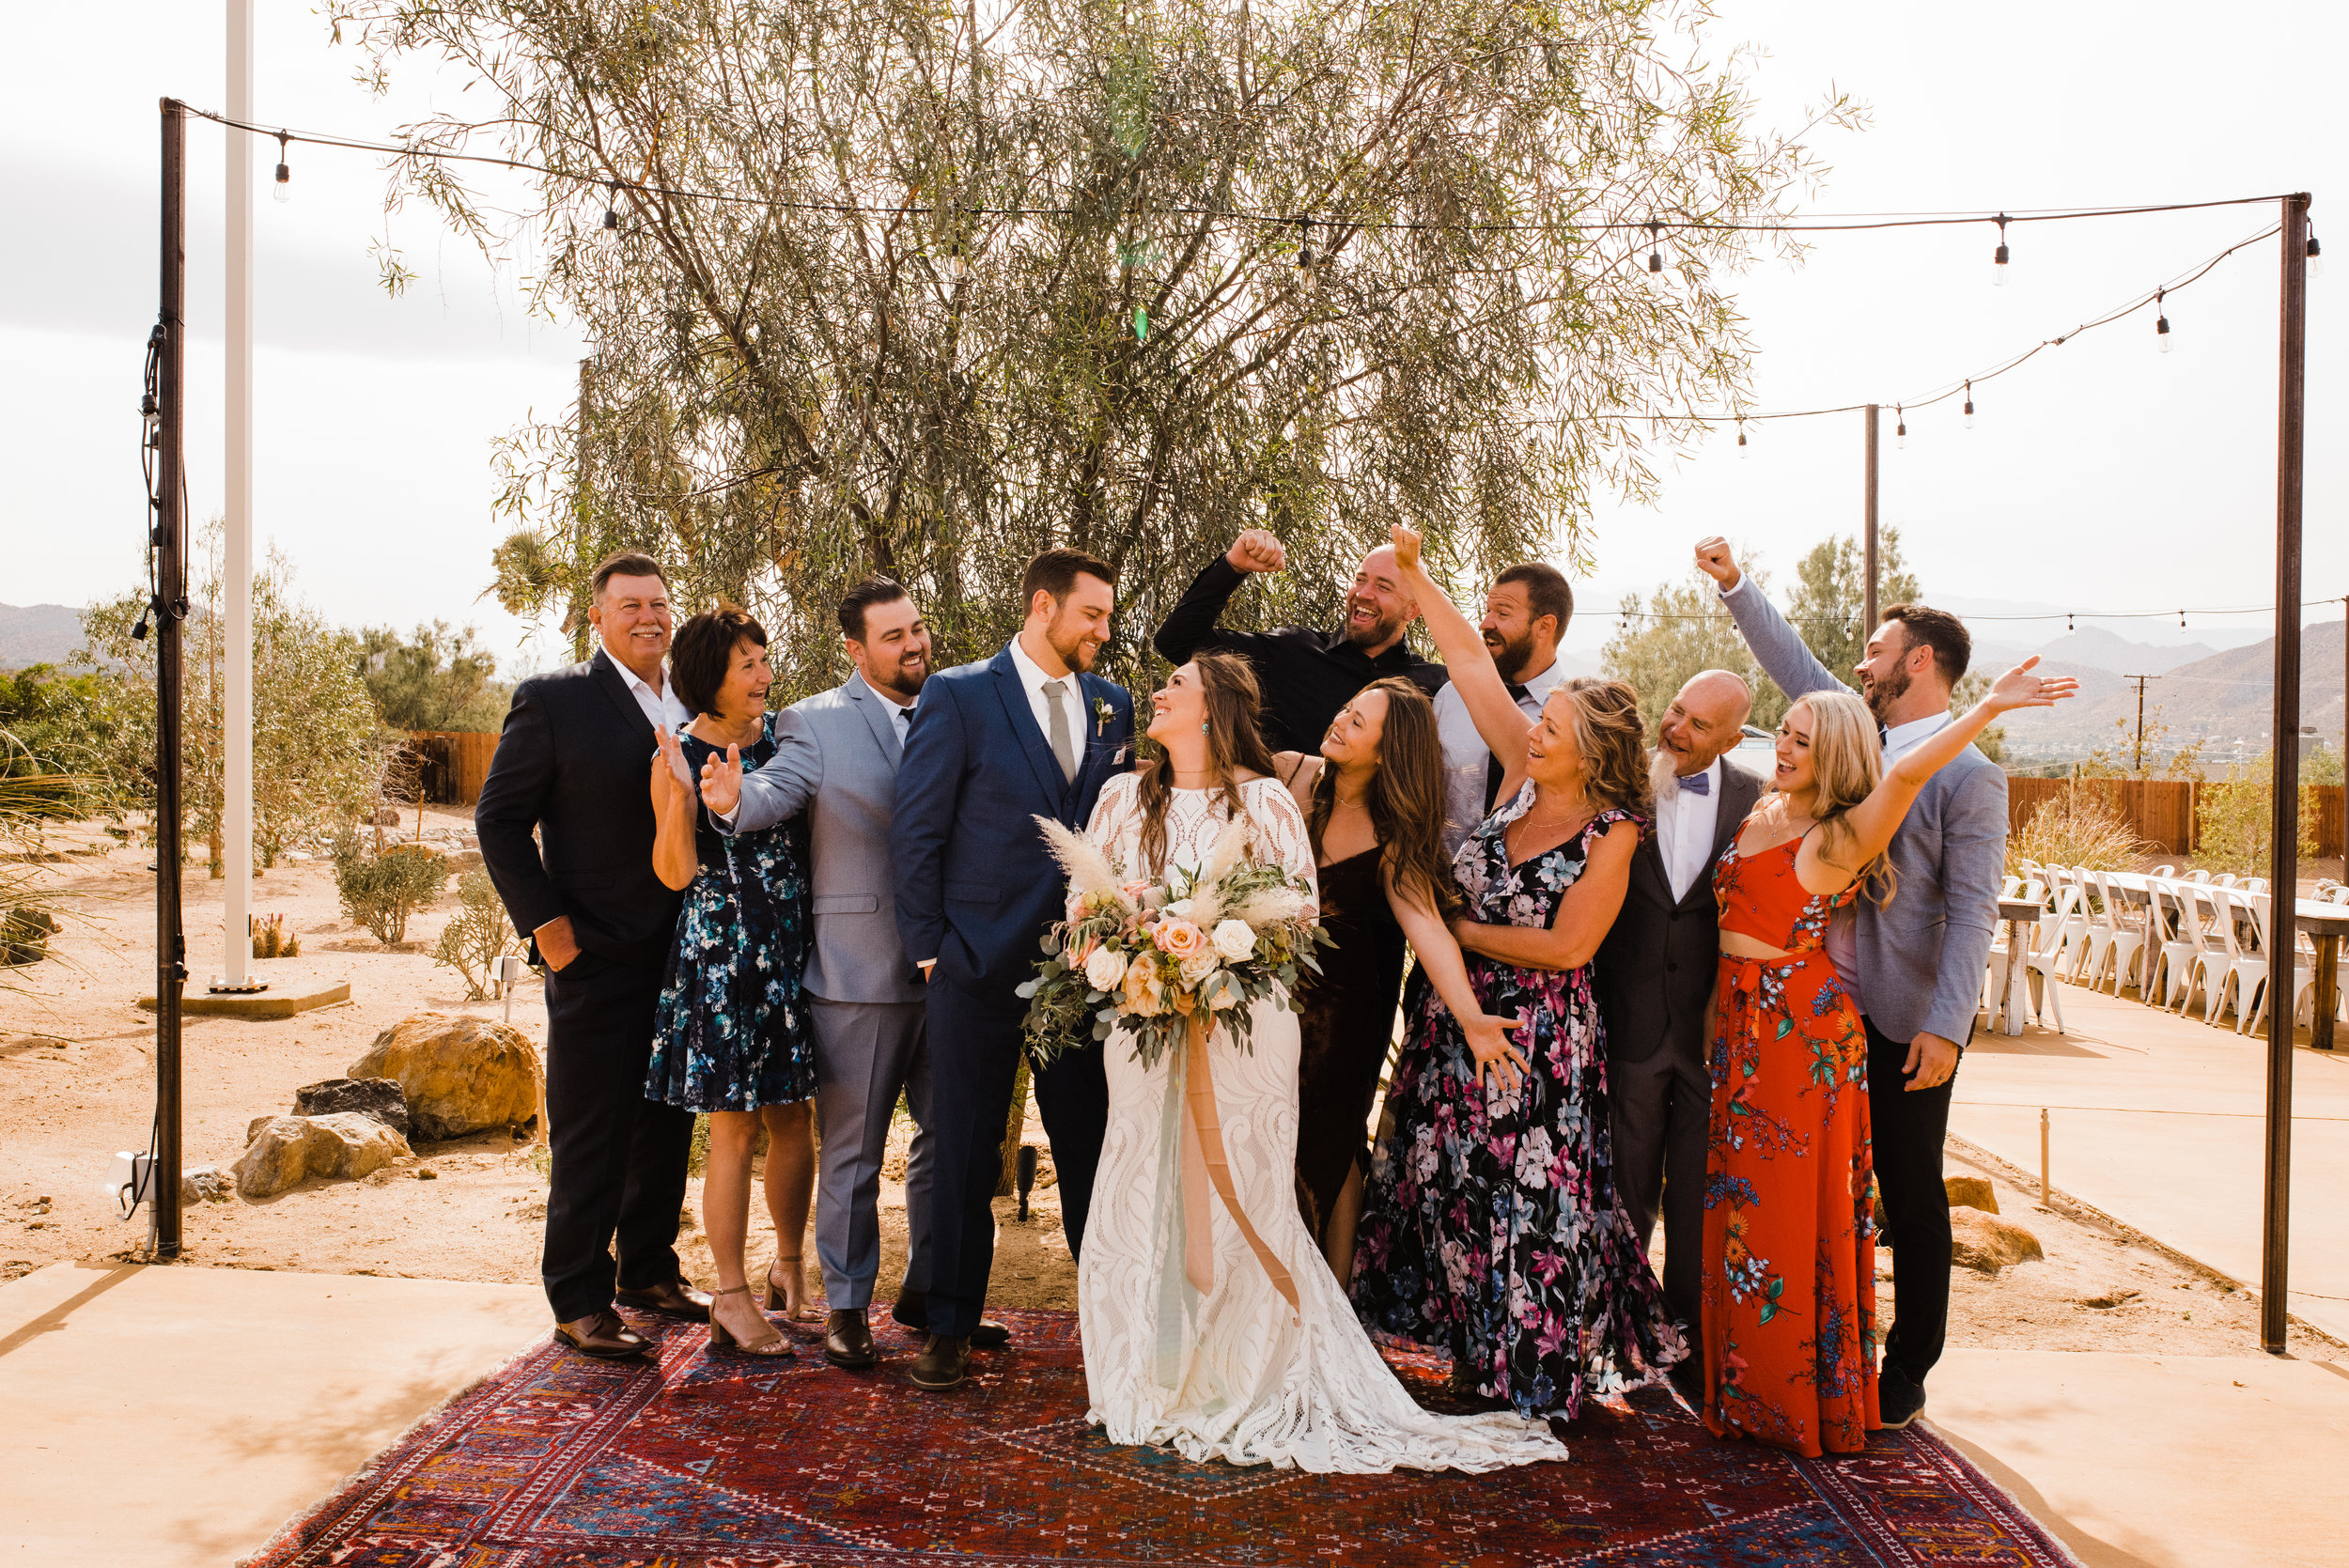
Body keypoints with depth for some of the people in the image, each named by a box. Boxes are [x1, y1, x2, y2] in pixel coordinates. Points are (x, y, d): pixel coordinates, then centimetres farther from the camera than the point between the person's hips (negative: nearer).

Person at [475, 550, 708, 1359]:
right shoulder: (552, 700, -5)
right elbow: (499, 819, -4)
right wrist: (546, 923, -10)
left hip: (686, 958, 6)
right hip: (598, 959, -5)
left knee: (668, 1126, 15)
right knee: (590, 1137, 1)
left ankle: (648, 1269, 31)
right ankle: (580, 1300, 12)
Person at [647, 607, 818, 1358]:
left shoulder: (784, 734, 7)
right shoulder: (680, 754, -4)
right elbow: (676, 871, -11)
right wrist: (681, 793, -21)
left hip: (793, 949, 4)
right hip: (720, 951, -4)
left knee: (794, 1119, 10)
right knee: (734, 1127, 0)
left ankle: (789, 1267, 28)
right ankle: (732, 1298, 11)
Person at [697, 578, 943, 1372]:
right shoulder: (816, 722, -6)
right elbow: (778, 789, -22)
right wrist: (734, 797, -44)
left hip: (947, 967, 5)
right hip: (860, 972, -5)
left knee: (947, 1138, 15)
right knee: (852, 1151, 5)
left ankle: (929, 1289, 31)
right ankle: (847, 1306, 19)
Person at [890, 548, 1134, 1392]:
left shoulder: (1111, 705, 9)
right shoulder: (959, 697, -4)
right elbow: (916, 833, -4)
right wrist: (930, 948, -5)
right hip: (983, 964, -3)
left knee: (1091, 1143, 9)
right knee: (966, 1155, 6)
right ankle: (950, 1329, 18)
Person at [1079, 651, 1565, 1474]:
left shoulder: (1265, 802, 1)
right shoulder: (1124, 797, 12)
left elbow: (1300, 910, 0)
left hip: (1243, 1022, -3)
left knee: (1237, 1202, 0)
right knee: (1141, 1191, 2)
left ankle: (1239, 1389, 12)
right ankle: (1152, 1383, 14)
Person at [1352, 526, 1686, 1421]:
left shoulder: (1613, 832, -13)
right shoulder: (1523, 777, 0)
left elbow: (1566, 946, -17)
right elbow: (1469, 659, 2)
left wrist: (1461, 930, -11)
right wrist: (1413, 575, 2)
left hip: (1539, 1037, -6)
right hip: (1456, 1019, 6)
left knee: (1530, 1196, 2)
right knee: (1453, 1186, 12)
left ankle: (1540, 1373, 17)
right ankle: (1484, 1350, 27)